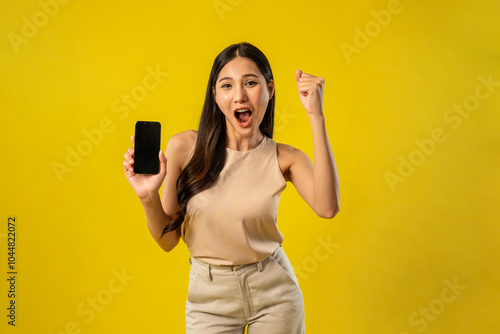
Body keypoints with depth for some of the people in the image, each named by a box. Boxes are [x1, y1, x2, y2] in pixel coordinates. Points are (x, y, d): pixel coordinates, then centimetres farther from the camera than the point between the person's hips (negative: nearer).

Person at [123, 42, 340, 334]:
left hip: (274, 291, 1)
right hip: (209, 296, 0)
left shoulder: (283, 157, -7)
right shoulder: (185, 147, -11)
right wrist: (149, 198, -24)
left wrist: (316, 116, -28)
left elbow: (327, 207, -28)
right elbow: (168, 241, -3)